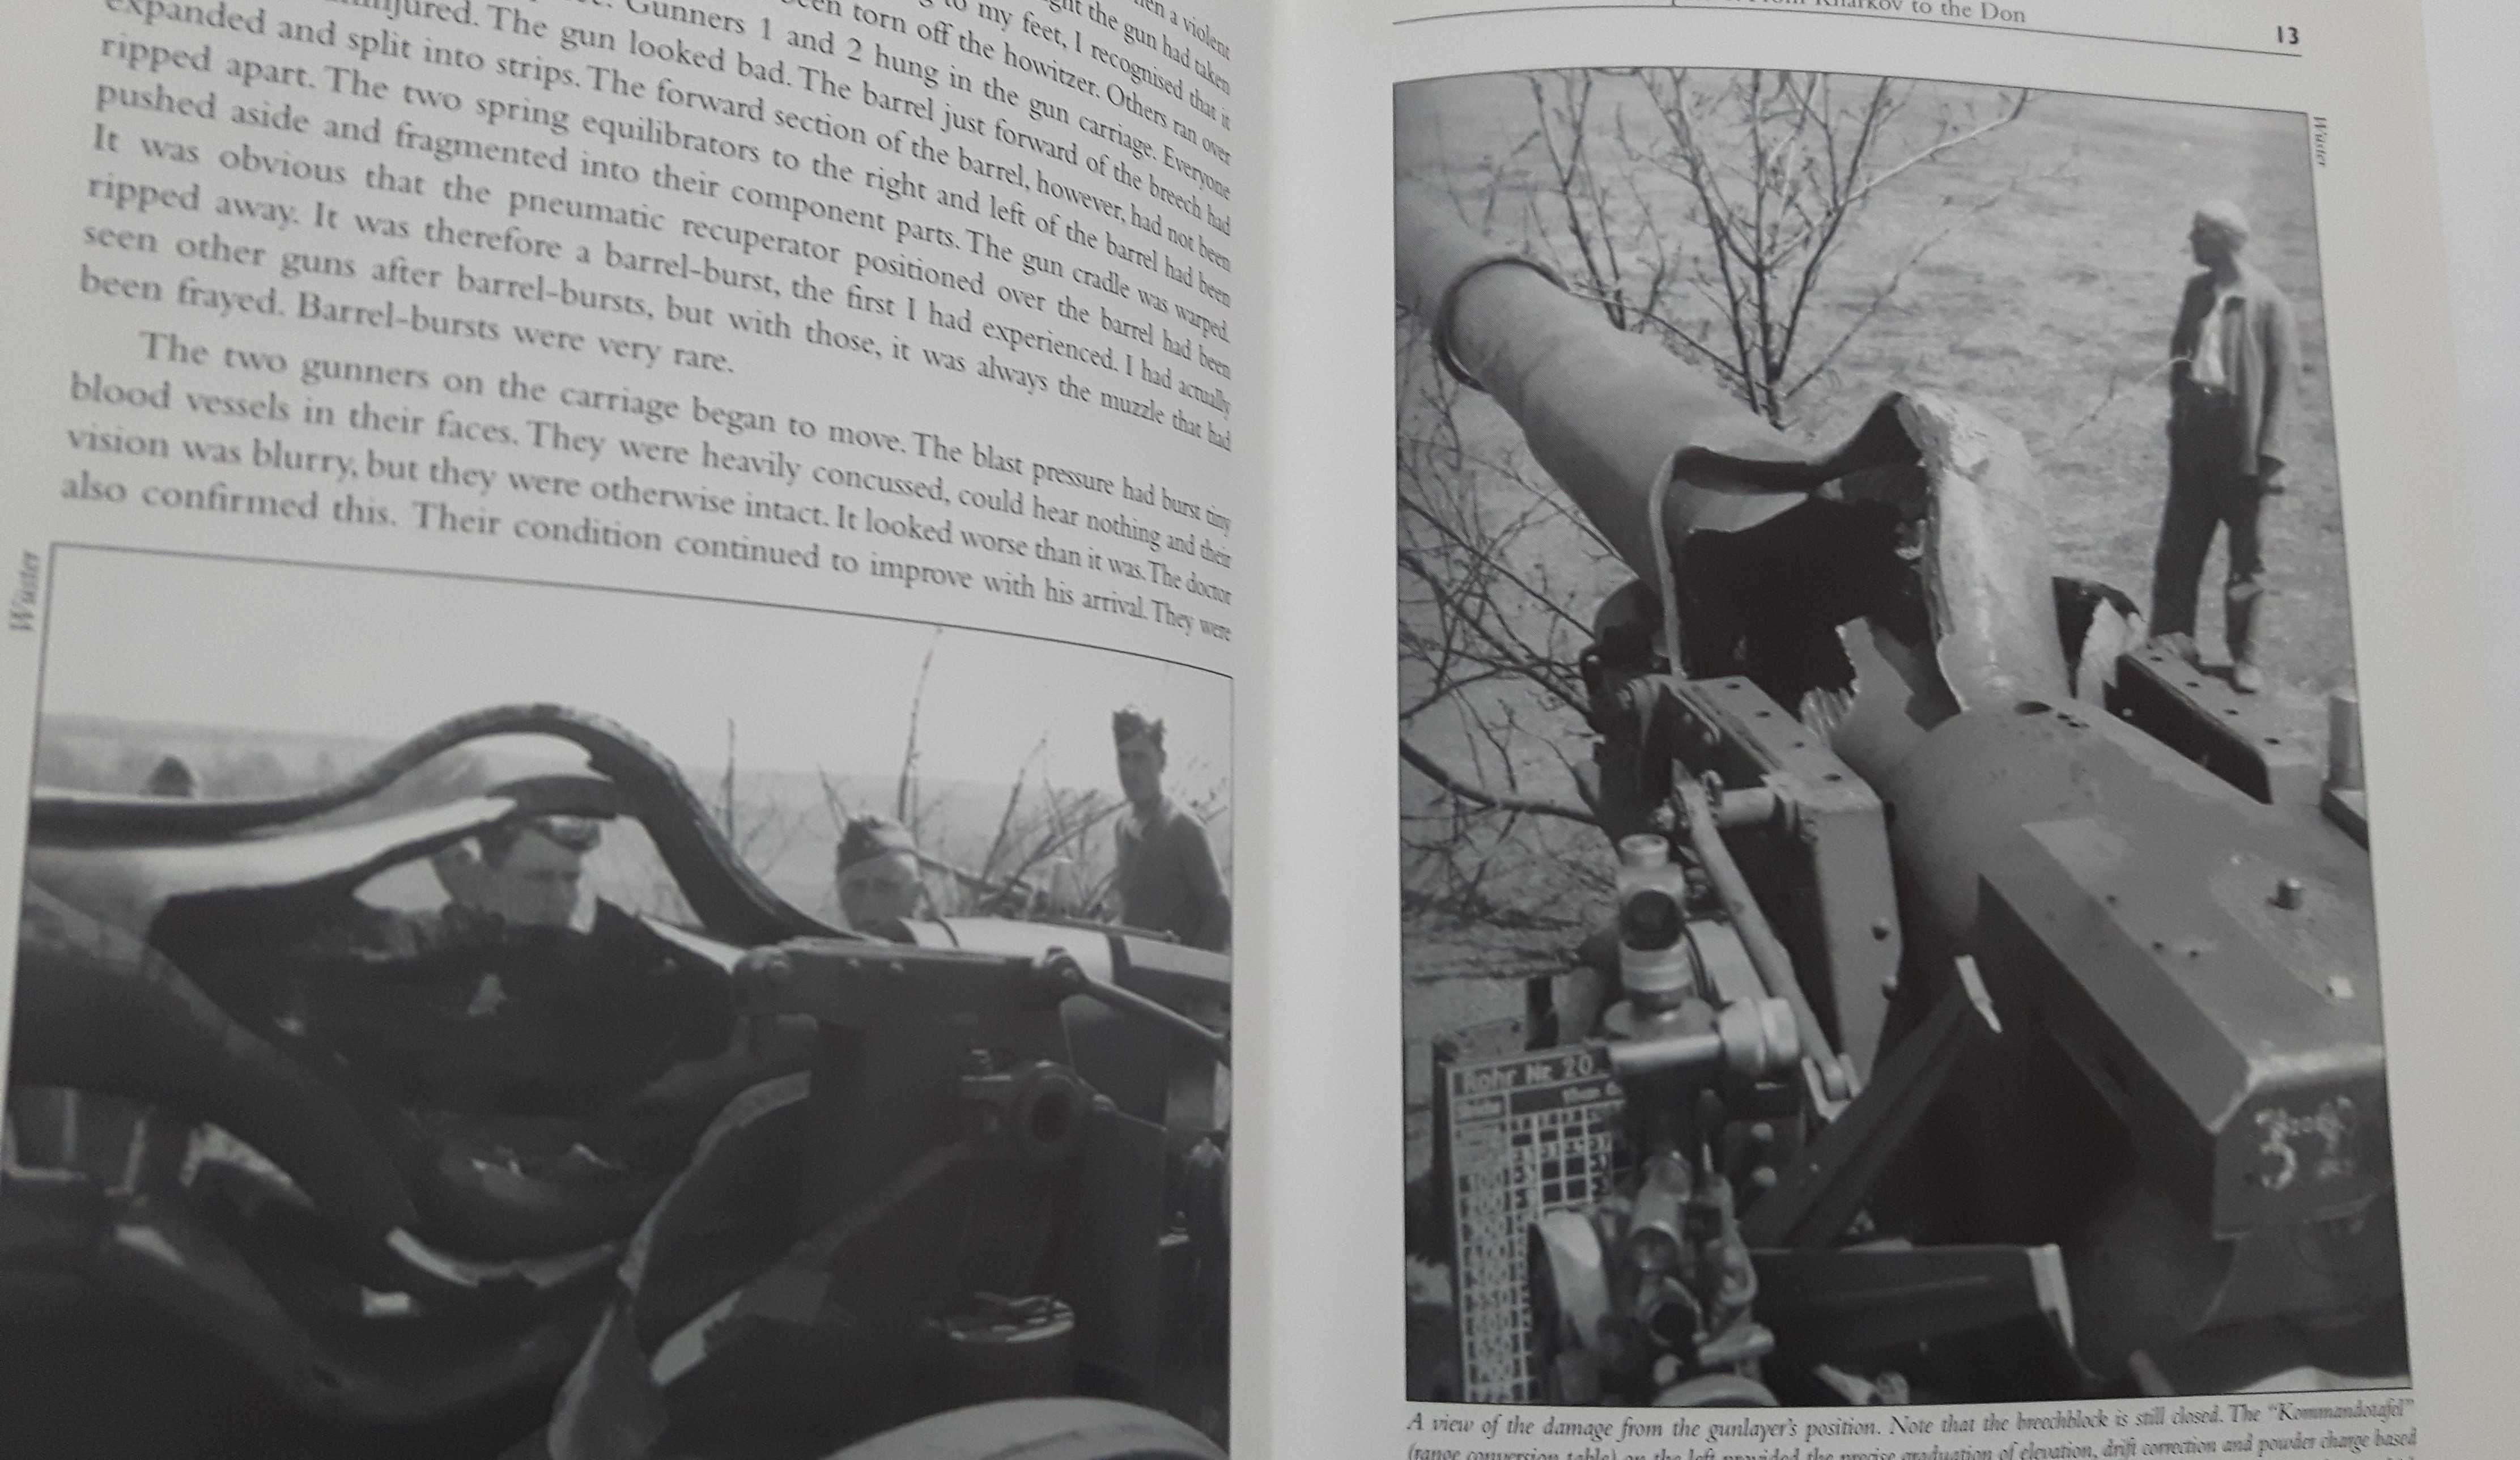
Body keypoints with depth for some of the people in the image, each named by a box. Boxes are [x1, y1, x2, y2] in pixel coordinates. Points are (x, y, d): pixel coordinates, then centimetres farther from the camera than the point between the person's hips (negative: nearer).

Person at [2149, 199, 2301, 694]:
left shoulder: (2267, 301, -8)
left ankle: (2245, 657, 13)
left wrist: (2271, 455, -16)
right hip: (2194, 430, 5)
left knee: (2247, 555, 5)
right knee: (2178, 544, 6)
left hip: (2241, 438, -5)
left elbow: (2283, 379, -10)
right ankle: (2172, 642, 16)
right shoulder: (2198, 290, 10)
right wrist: (2181, 376, 2)